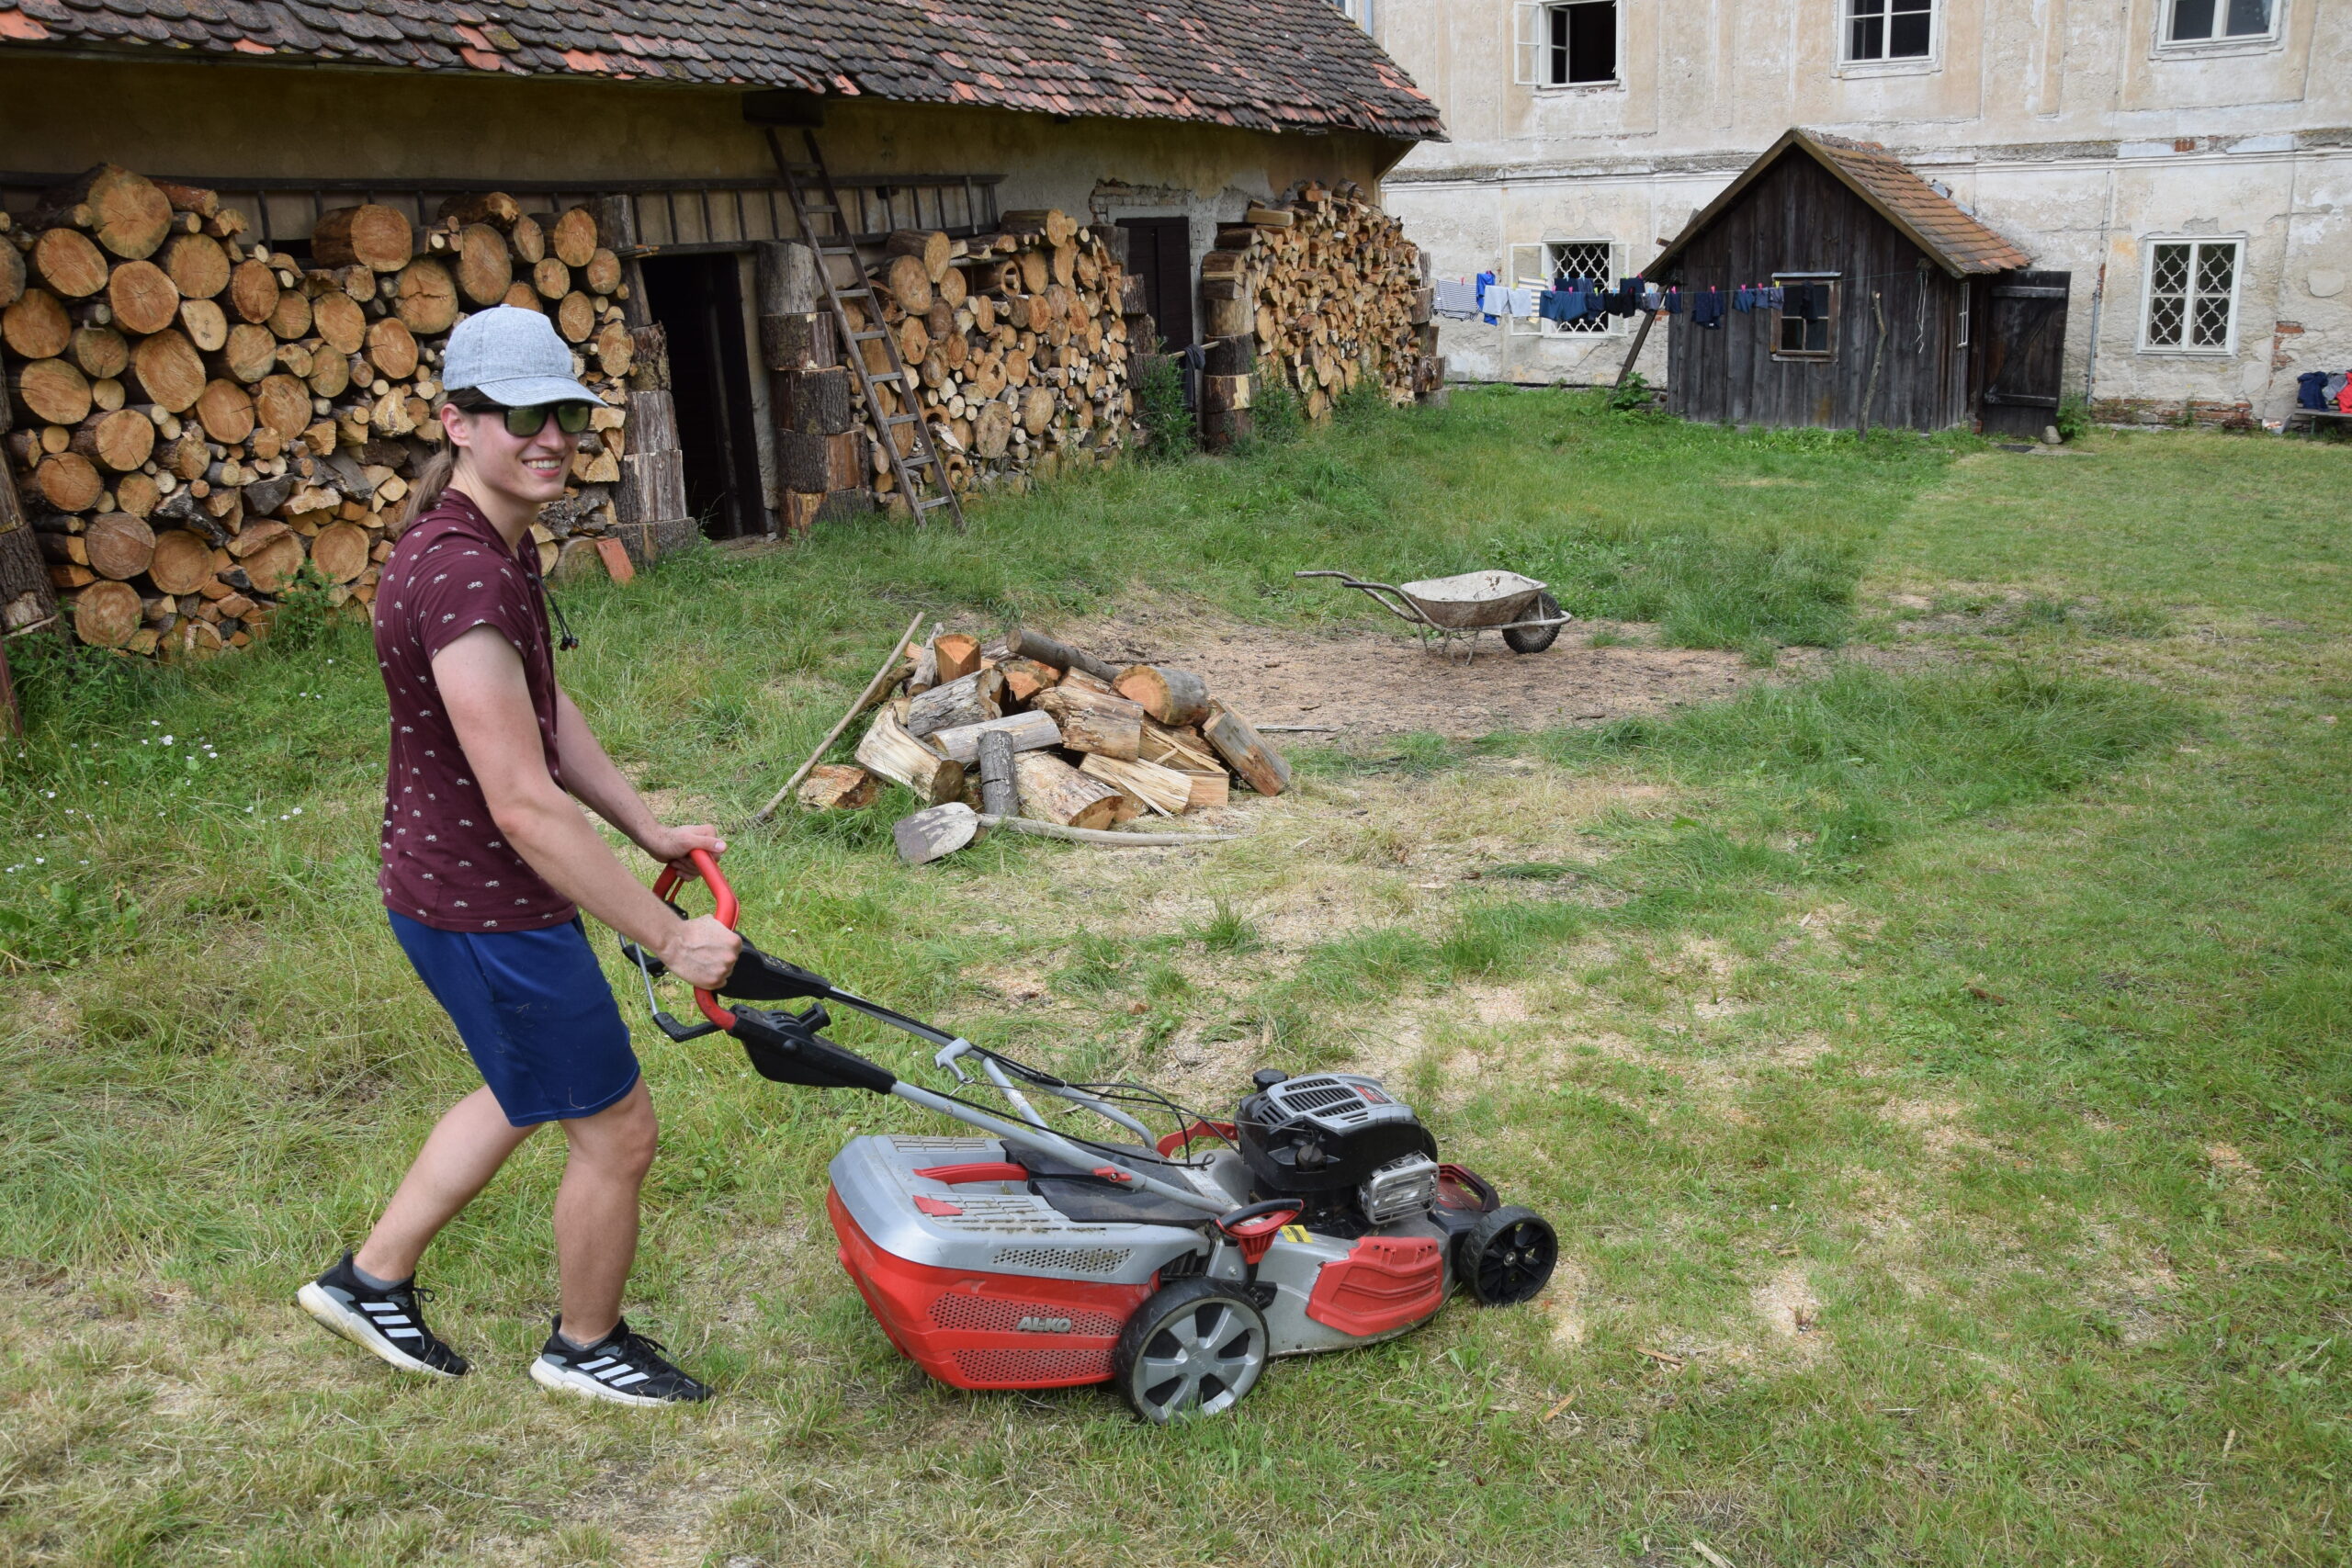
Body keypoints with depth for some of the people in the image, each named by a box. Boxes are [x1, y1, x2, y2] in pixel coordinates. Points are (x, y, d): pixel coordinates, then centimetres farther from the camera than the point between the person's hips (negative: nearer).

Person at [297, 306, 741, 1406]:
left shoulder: (500, 544, 4)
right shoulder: (460, 576, -29)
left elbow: (548, 715, 14)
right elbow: (524, 805, -31)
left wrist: (651, 833, 12)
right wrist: (671, 938, -25)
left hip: (461, 889, 10)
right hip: (488, 911, -10)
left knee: (527, 1091, 29)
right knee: (615, 1129, 8)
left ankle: (371, 1279, 44)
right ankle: (586, 1347, 33)